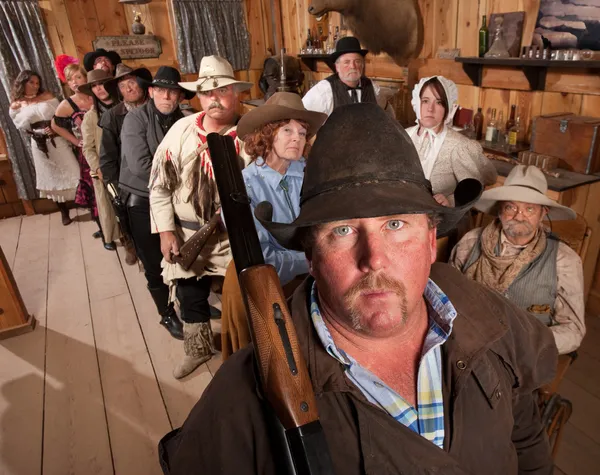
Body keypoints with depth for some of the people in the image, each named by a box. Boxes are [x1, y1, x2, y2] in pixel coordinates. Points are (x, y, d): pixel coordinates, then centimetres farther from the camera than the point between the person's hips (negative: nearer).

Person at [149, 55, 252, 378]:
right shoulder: (181, 130, -4)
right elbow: (159, 182, 0)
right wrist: (166, 230, -3)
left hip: (235, 234, -3)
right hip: (187, 233, 3)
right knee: (190, 295, 19)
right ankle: (198, 349, 47)